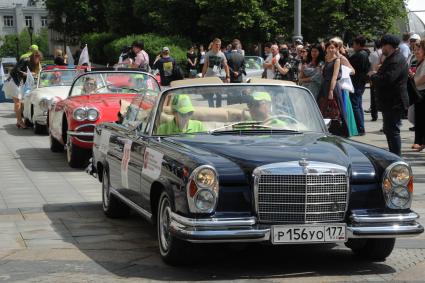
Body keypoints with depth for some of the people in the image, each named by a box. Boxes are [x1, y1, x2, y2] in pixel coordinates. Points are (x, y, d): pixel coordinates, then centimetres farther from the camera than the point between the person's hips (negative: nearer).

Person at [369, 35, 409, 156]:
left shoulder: (396, 61, -22)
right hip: (391, 102, 11)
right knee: (389, 130, 19)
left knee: (392, 130, -7)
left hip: (394, 103, -11)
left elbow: (386, 80, -30)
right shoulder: (392, 58, 14)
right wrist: (377, 74, 2)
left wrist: (373, 75, -14)